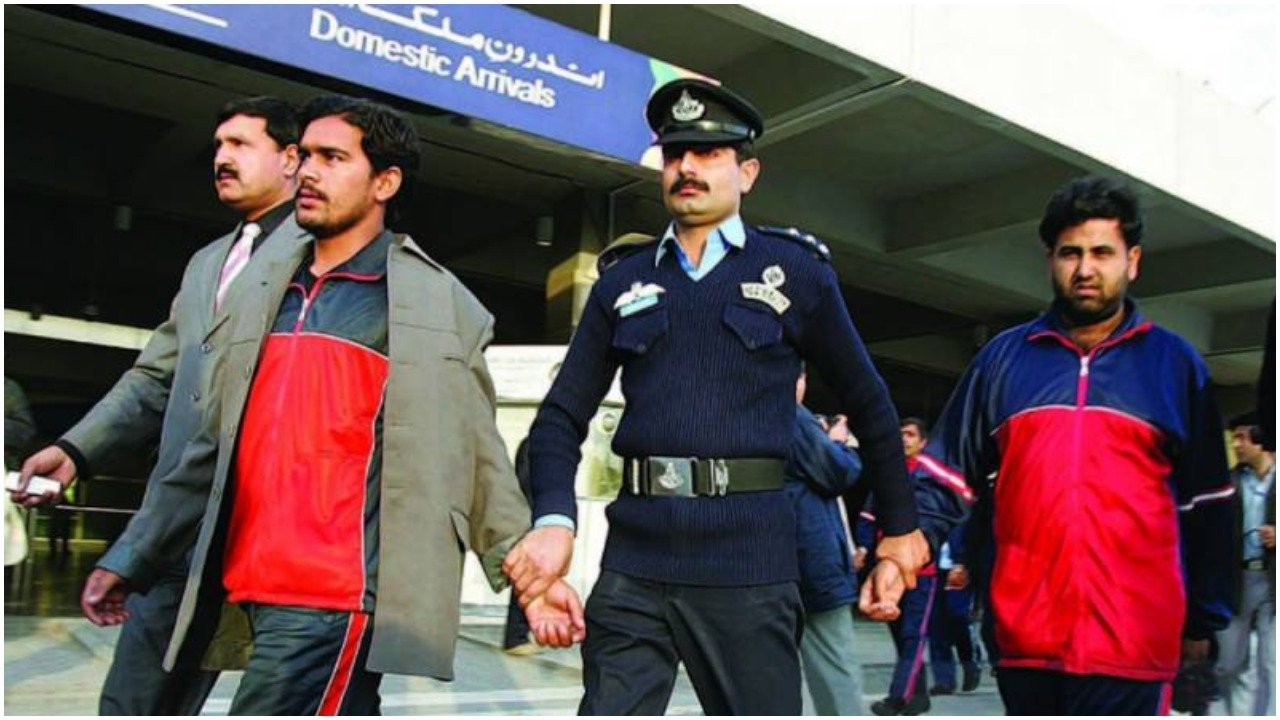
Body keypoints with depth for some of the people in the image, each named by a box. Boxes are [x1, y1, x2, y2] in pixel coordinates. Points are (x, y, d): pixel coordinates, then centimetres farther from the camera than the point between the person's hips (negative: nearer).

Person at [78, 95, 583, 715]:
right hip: (259, 593, 6)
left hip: (336, 600, -6)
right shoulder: (268, 296, 16)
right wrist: (131, 555, 19)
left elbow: (476, 461, 1)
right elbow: (219, 450, 20)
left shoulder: (439, 304, 0)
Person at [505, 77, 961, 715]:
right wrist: (554, 520, -9)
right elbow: (562, 417, 8)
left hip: (748, 564, -2)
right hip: (634, 562, 2)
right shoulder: (623, 278, 11)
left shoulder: (795, 269, 5)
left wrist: (900, 527, 14)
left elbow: (868, 404, 12)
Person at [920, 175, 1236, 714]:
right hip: (1023, 634, 2)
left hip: (1129, 641, -2)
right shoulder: (1003, 356, 9)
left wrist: (1205, 619, 9)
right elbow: (948, 472, 8)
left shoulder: (1173, 362, 6)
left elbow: (1205, 503, 9)